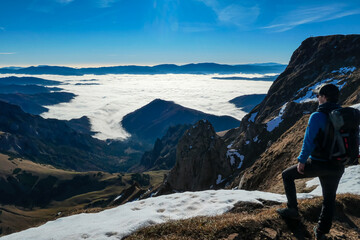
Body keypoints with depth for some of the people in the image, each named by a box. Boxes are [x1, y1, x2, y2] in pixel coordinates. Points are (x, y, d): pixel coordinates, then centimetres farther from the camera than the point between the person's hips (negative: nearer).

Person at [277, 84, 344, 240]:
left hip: (317, 164, -6)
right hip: (337, 167, 6)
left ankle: (292, 209, 17)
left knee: (287, 175, 15)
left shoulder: (317, 116, -16)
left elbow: (309, 141, -19)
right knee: (329, 199, 21)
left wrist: (301, 160, -10)